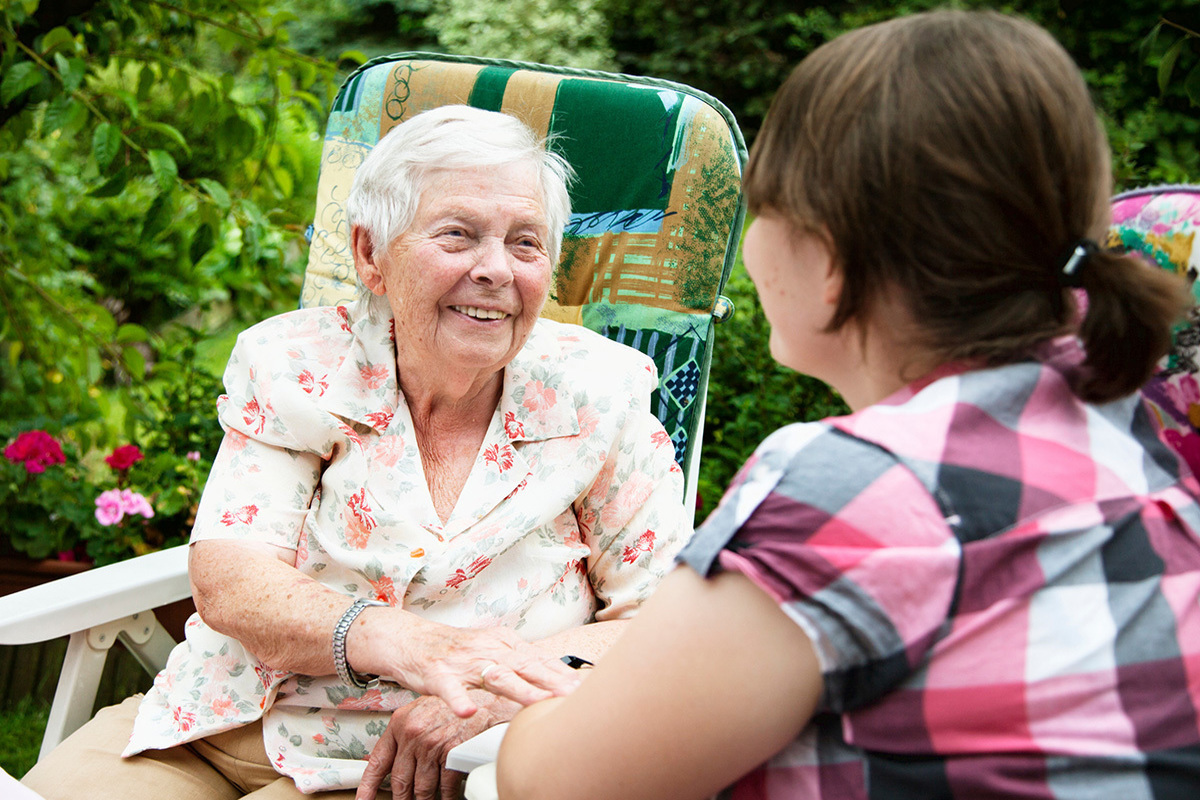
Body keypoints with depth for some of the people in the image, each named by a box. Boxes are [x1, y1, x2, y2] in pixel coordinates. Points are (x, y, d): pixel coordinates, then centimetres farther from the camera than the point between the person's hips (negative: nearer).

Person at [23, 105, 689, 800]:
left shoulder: (597, 397, -3)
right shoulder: (297, 366, -1)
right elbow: (227, 583, -9)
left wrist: (488, 696, -21)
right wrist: (399, 641, -29)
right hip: (217, 733, 2)